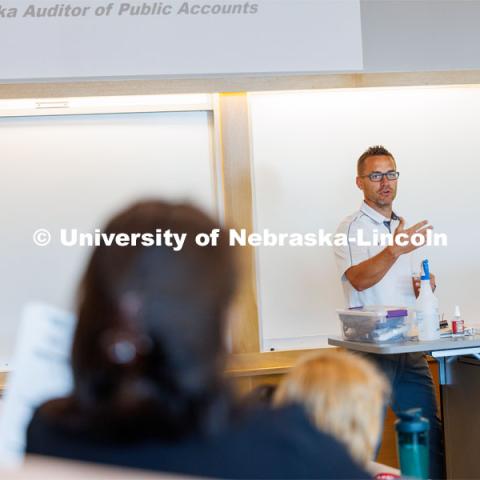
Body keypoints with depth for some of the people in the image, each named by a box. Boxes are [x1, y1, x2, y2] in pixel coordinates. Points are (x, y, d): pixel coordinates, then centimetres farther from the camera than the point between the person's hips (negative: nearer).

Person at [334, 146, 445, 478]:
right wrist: (395, 250, -37)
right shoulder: (352, 228, -5)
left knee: (430, 433, 6)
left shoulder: (403, 228, 17)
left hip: (410, 348, 6)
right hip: (370, 348, -6)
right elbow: (359, 279, -23)